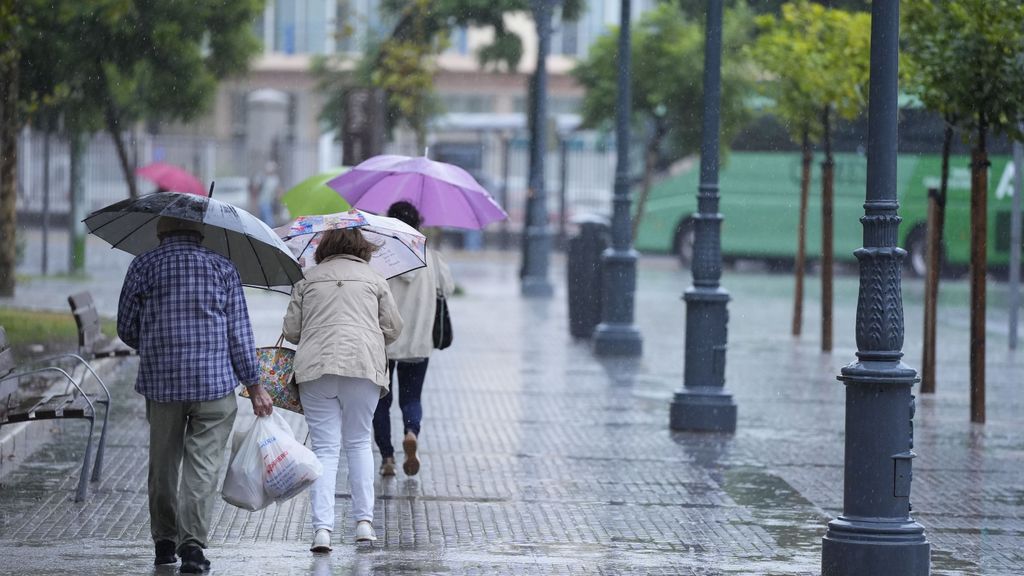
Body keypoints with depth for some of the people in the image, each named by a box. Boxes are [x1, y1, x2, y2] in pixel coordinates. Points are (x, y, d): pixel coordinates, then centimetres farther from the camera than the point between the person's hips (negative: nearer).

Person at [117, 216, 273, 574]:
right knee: (203, 463, -2)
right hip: (214, 382, -1)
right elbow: (239, 333, 1)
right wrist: (254, 386, 7)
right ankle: (193, 542, -13)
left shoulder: (143, 267, 4)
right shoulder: (222, 268, 3)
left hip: (160, 382, 1)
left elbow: (126, 329, 7)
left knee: (163, 462, 14)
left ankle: (164, 541, 19)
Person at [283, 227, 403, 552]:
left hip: (314, 367, 0)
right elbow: (393, 328, 12)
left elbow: (291, 330, 13)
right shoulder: (373, 279, 13)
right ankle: (364, 521, 9)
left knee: (325, 447, 1)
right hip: (363, 366, 0)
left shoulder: (308, 280, 14)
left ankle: (322, 528, -11)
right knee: (358, 442, 14)